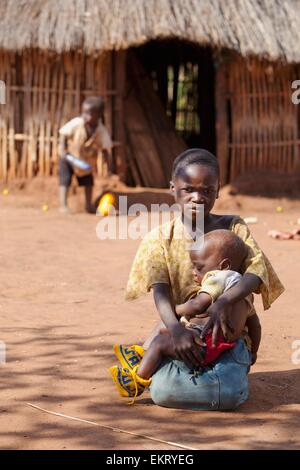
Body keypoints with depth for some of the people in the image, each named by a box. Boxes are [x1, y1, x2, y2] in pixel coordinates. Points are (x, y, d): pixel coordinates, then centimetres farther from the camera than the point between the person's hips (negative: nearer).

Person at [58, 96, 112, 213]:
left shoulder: (102, 131, -23)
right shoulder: (76, 124, -28)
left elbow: (106, 150, -16)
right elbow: (63, 134, -14)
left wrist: (109, 168, -22)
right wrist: (62, 149, -27)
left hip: (87, 160, 3)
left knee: (88, 182, 14)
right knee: (65, 181, -9)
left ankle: (88, 205, 31)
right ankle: (63, 205, -5)